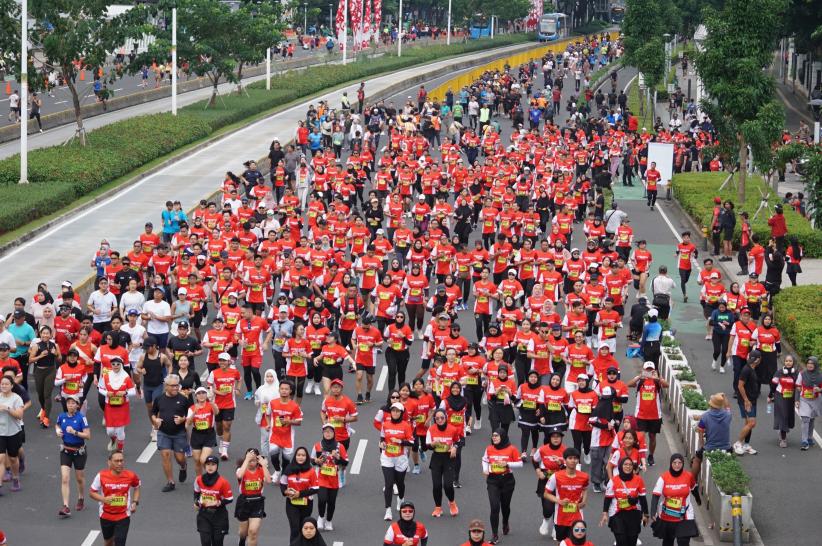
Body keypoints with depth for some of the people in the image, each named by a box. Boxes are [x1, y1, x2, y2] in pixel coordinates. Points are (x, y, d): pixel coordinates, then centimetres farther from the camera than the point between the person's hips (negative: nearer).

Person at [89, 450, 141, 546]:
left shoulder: (130, 476, -12)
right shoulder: (101, 476, -15)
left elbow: (137, 487, 10)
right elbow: (91, 492, -5)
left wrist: (135, 502, -4)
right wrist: (104, 499, -23)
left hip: (123, 517, -1)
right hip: (106, 516, 1)